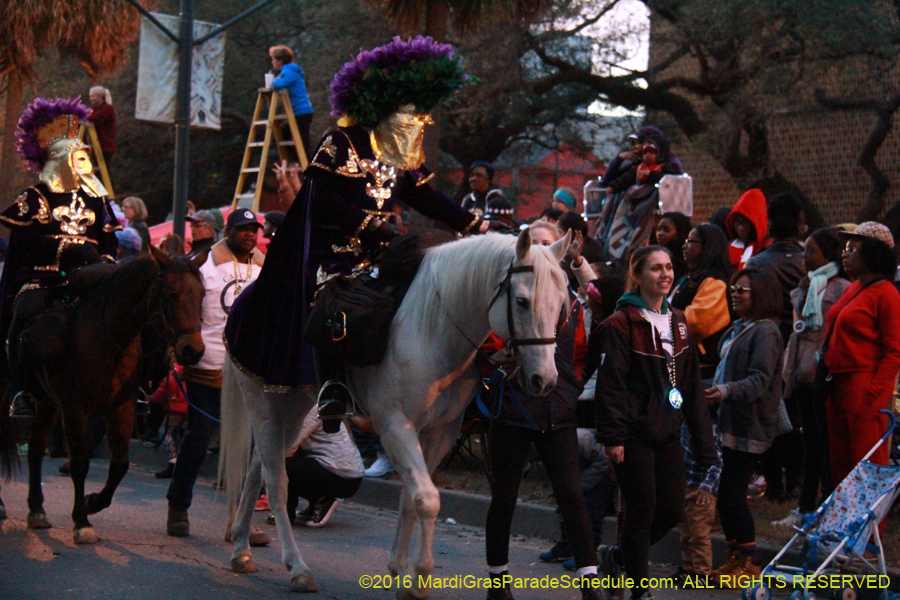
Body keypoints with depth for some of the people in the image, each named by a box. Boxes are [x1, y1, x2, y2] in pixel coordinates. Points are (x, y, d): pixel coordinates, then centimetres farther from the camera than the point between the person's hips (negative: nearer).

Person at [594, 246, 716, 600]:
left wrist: (702, 437, 13)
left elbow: (692, 384, 16)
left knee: (672, 511, 6)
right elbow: (611, 383, -13)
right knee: (642, 511, -4)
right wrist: (612, 435, -18)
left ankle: (617, 557, 28)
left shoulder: (678, 322, 13)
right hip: (635, 434, -7)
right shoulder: (621, 324, -10)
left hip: (667, 432, 7)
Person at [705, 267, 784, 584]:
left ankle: (748, 562, 3)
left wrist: (727, 391, -38)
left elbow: (760, 380, -24)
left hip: (748, 427, -9)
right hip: (728, 424, 9)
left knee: (732, 493, -8)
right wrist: (709, 388, 33)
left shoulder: (765, 332, -13)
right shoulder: (737, 329, 16)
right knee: (725, 493, 9)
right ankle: (737, 558, 20)